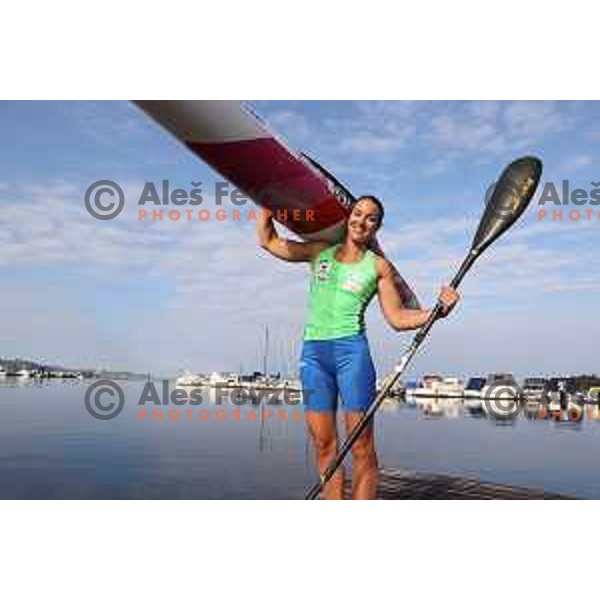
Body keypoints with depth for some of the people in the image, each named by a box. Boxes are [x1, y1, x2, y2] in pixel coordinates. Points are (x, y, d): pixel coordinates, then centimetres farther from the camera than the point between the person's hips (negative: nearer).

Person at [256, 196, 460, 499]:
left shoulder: (378, 265, 7)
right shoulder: (320, 251, 14)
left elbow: (397, 318, 3)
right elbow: (268, 240, 18)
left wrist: (438, 310, -11)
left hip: (351, 350, -3)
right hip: (313, 352, 3)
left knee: (361, 446, -4)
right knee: (324, 444, 4)